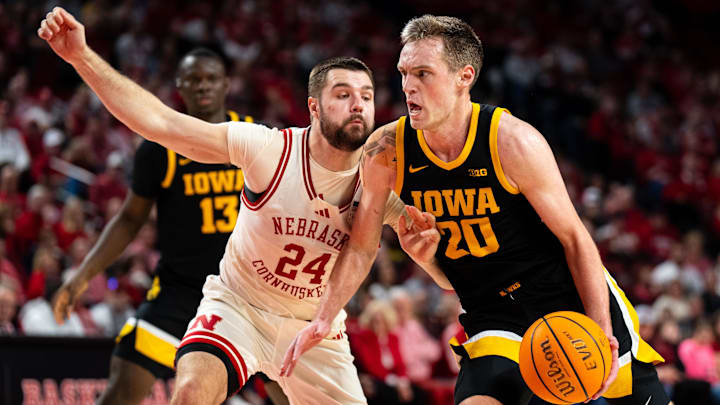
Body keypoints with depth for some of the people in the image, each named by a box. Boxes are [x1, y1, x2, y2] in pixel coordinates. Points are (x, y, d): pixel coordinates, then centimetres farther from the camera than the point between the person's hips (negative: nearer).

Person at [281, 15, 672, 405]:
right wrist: (322, 320, -6)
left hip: (572, 295, -2)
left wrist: (601, 330, -21)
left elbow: (574, 238, -13)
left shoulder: (513, 142, -20)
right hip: (494, 317, 2)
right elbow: (361, 247, 3)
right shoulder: (387, 150, -11)